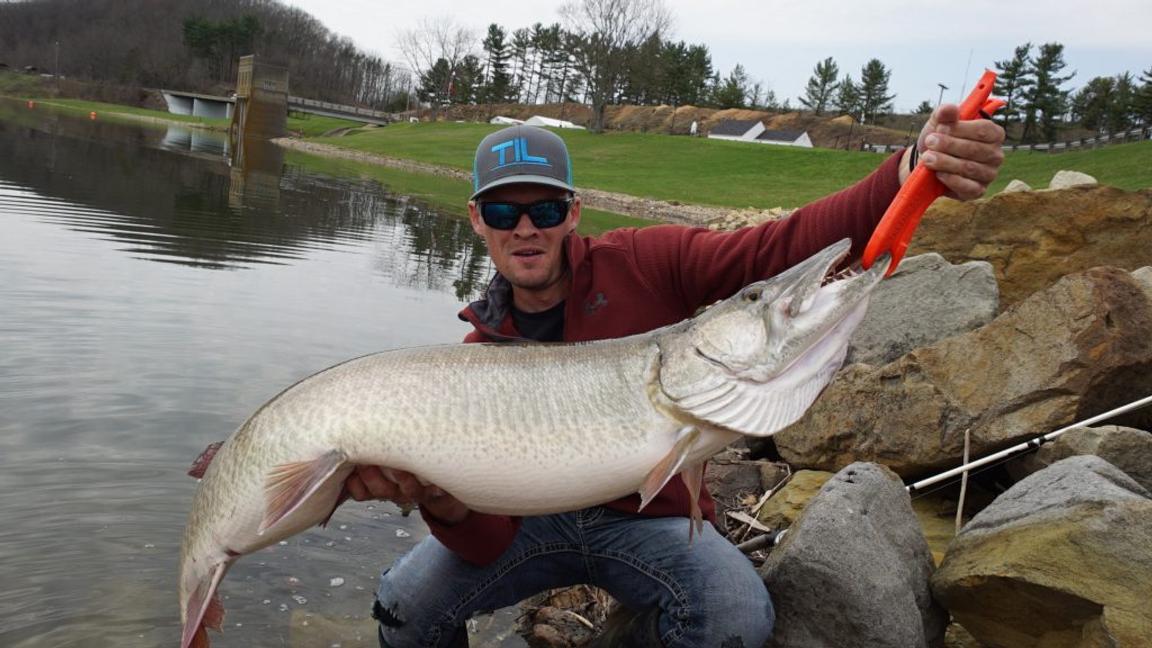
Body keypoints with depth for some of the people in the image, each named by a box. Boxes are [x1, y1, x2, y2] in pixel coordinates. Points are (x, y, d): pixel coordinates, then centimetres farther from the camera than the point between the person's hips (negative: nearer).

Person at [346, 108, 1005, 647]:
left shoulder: (644, 263, -10)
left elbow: (782, 247, -22)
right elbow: (488, 541, -11)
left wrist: (909, 173, -40)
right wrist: (446, 504, -36)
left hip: (653, 515, -1)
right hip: (536, 517, 2)